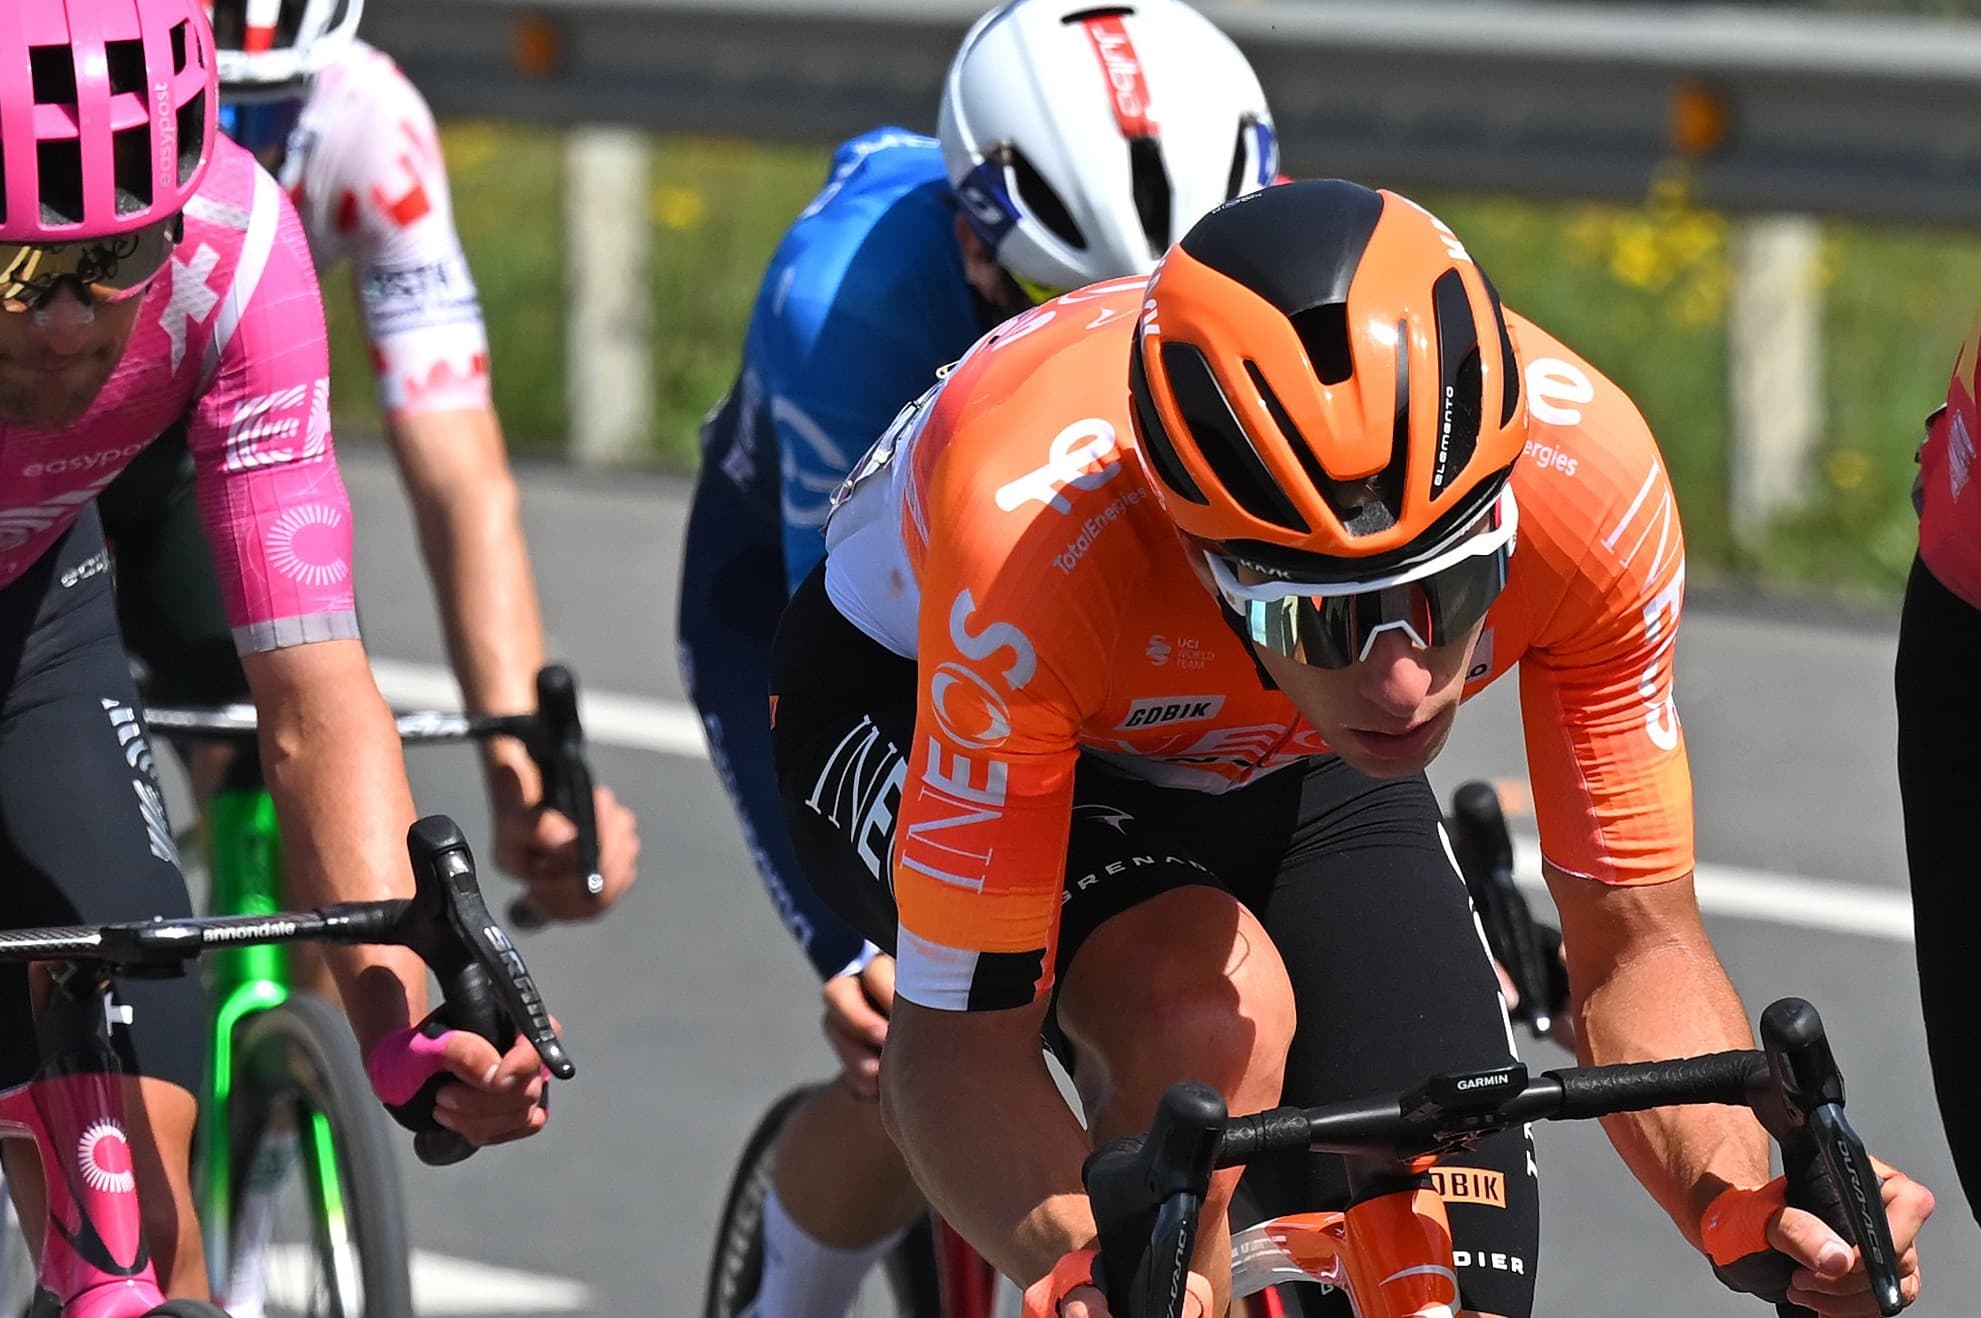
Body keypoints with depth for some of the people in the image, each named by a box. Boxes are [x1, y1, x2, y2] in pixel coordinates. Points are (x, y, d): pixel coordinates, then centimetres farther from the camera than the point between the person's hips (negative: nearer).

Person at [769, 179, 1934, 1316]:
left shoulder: (1585, 479, -34)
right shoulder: (1038, 541, -44)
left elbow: (1638, 947, -21)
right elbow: (964, 1032, -35)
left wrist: (1746, 1208, -40)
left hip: (1291, 762, 3)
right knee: (1207, 1020, -35)